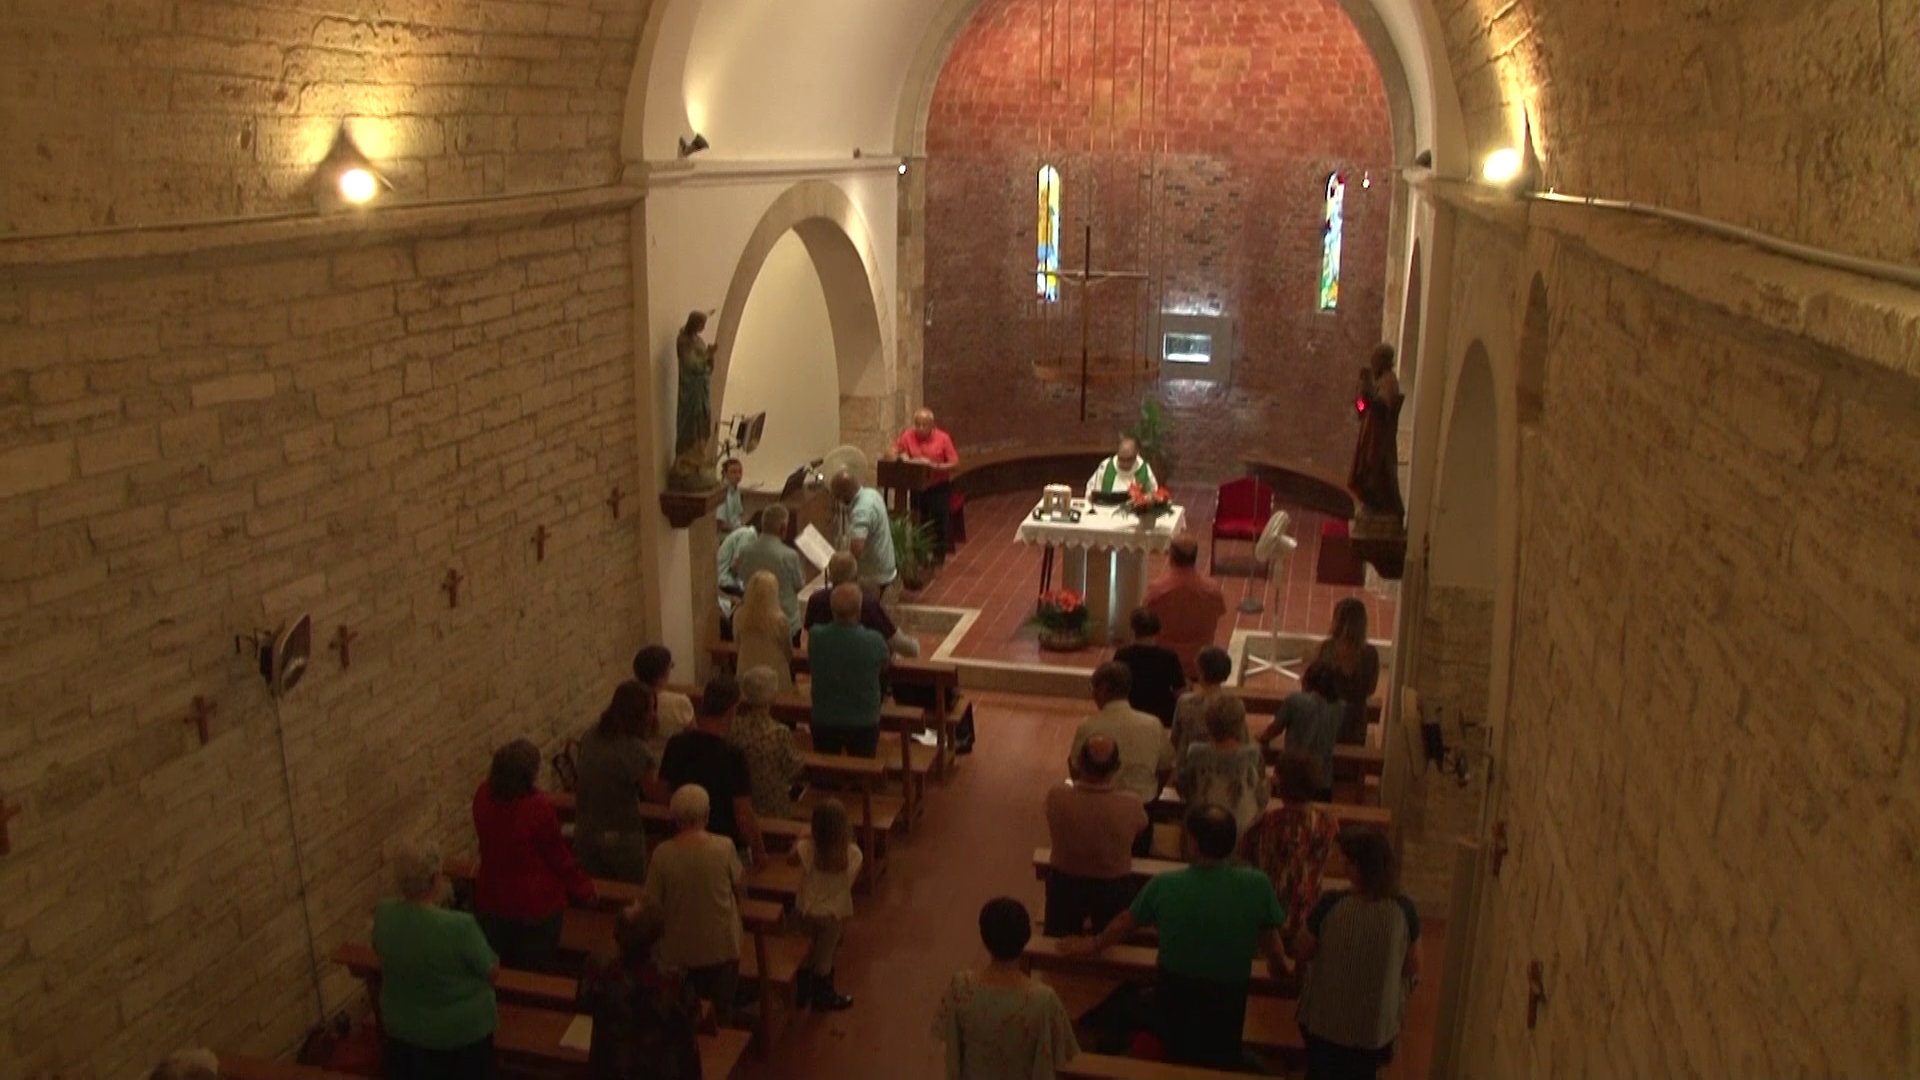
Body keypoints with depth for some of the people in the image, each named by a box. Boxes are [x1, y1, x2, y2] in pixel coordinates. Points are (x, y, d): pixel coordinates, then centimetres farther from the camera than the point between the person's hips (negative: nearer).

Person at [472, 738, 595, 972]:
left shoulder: (483, 796, -14)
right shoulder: (539, 808, -29)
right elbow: (560, 856, -14)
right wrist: (584, 889, 1)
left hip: (490, 900, 5)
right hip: (536, 905, -5)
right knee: (534, 971, 14)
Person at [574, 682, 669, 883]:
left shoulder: (589, 737, 0)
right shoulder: (635, 750, -21)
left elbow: (578, 785, 10)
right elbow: (658, 795, -23)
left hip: (584, 833, 6)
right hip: (621, 835, -6)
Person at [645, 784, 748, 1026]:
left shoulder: (663, 854, -19)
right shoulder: (724, 847, -19)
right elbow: (741, 887, -4)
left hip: (679, 951, 0)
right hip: (721, 945, 0)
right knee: (721, 1014, 22)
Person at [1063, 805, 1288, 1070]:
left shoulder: (1164, 885, -19)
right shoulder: (1257, 885, -22)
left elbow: (1125, 923, -2)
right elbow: (1270, 939, -6)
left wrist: (1094, 944, 18)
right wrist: (1278, 964, 18)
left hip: (1175, 992, 0)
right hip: (1228, 996, 0)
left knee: (1177, 1061, 26)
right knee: (1220, 1063, 25)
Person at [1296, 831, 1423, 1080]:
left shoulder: (1332, 903, -20)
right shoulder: (1404, 910, -14)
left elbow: (1302, 952, -8)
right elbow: (1413, 968, -2)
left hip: (1326, 1018, -1)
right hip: (1374, 1024, 2)